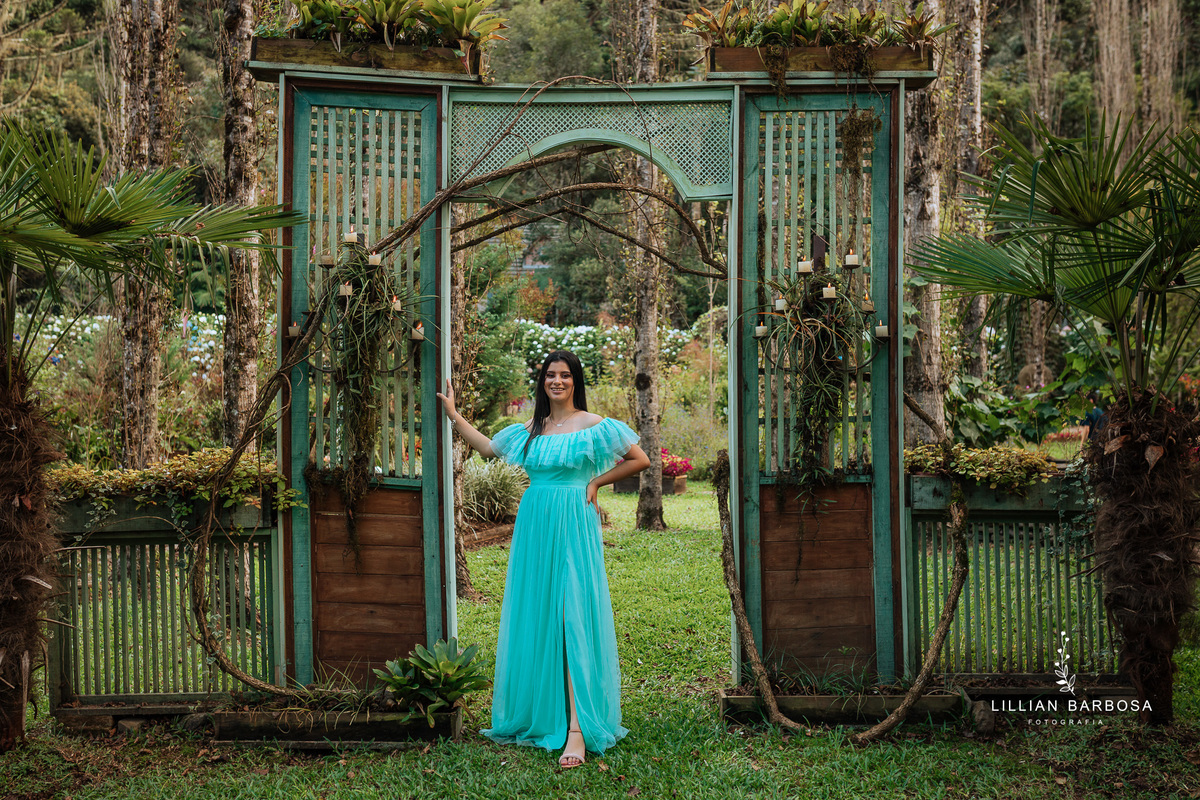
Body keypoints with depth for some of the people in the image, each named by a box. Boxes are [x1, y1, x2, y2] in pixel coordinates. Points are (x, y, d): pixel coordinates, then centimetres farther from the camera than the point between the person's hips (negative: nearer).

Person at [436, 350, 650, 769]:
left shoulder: (593, 426, -2)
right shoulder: (531, 430, 13)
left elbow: (640, 459, 0)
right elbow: (488, 448, 25)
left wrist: (595, 481, -2)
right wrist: (453, 415, 22)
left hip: (573, 528, -5)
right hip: (534, 527, 5)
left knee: (572, 619, -11)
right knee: (534, 616, 6)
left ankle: (577, 729, -15)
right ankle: (539, 715, 17)